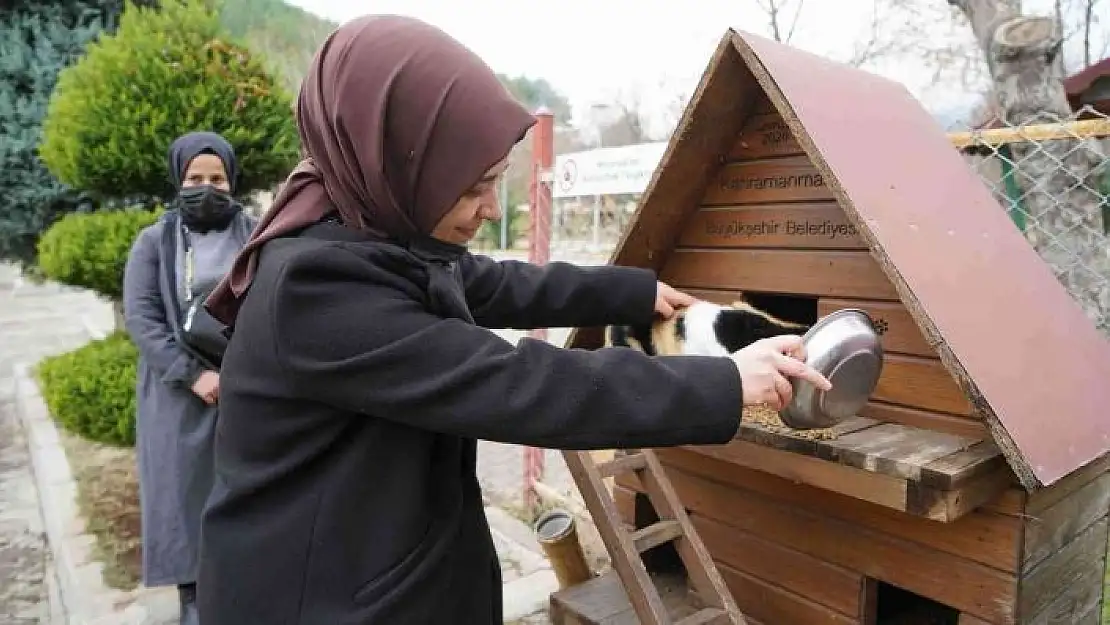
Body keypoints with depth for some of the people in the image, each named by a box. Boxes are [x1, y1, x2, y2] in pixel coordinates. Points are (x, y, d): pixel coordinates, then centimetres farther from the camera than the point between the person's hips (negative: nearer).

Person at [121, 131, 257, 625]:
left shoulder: (256, 237, 5)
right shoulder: (154, 241, 4)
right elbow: (140, 317, -4)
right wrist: (193, 374, -14)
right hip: (179, 392, 0)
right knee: (185, 489, 7)